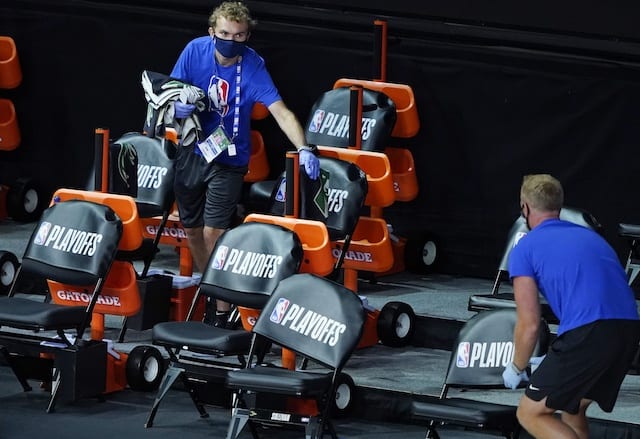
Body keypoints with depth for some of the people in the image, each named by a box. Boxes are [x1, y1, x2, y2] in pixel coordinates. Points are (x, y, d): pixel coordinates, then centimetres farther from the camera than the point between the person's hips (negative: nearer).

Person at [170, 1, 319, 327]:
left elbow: (281, 113, -28)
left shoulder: (253, 67, -20)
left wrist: (303, 149, -44)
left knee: (214, 232, -13)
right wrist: (177, 107, -27)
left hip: (228, 158, -4)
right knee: (192, 228, 13)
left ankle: (222, 312, -4)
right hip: (192, 151, 4)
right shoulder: (196, 50, -11)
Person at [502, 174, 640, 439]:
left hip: (588, 334, -7)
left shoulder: (525, 249, 8)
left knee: (531, 413, 6)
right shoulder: (589, 236, 29)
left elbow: (529, 325, 4)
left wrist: (516, 369, 23)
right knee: (572, 408, 26)